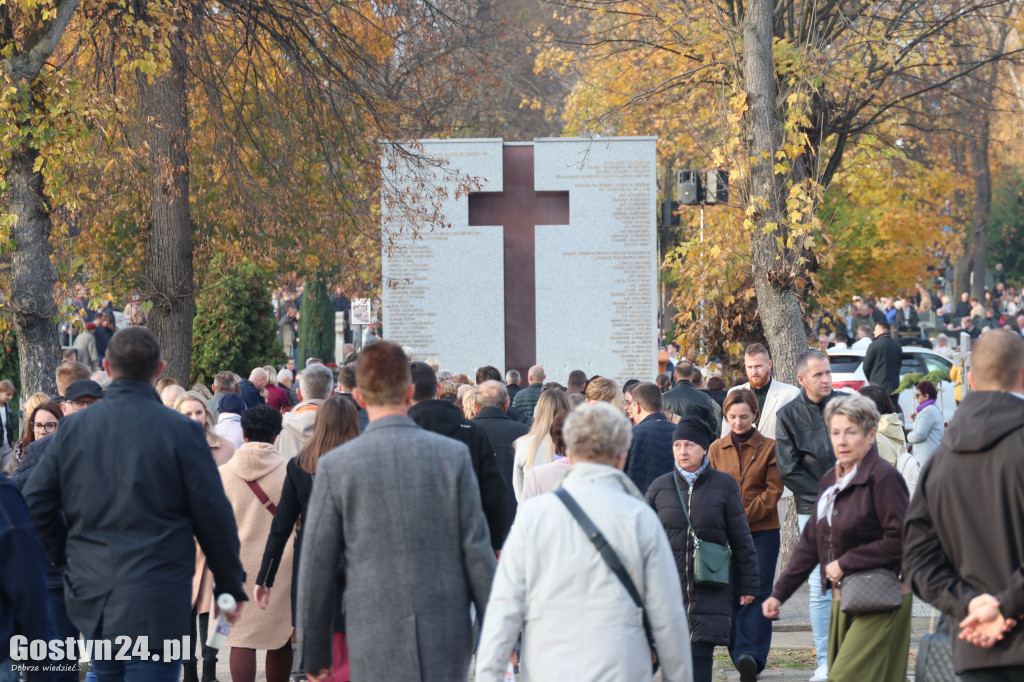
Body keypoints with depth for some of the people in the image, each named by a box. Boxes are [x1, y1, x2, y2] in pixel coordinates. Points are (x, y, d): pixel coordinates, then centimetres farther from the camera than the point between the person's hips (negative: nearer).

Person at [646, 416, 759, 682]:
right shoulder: (659, 488, 6)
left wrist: (748, 586, 5)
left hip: (710, 590, -2)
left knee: (700, 653, -9)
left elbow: (741, 539, 5)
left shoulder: (723, 485, 1)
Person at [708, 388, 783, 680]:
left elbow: (773, 491, -3)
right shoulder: (716, 449, 11)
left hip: (763, 531, -2)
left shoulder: (769, 447, 3)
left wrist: (744, 516, -12)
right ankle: (740, 656, 8)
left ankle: (751, 654, -14)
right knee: (731, 593, 1)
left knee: (757, 592, -9)